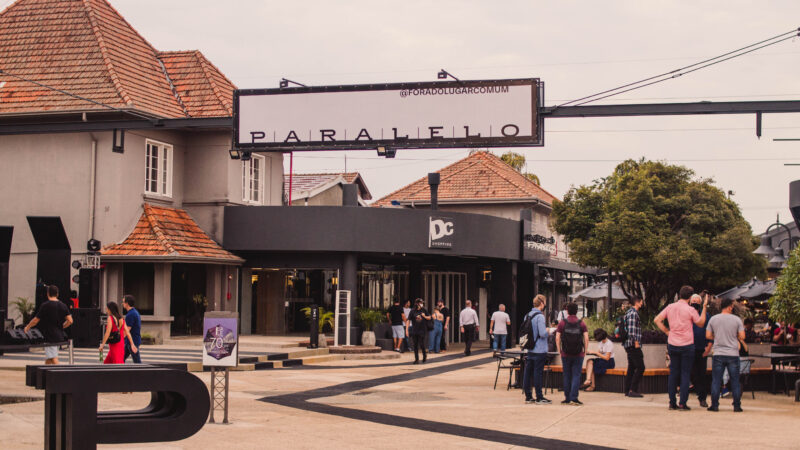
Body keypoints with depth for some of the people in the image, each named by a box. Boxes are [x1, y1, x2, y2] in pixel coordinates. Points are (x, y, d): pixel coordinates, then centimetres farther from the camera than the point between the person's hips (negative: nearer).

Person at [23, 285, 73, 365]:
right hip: (59, 336, 6)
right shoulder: (63, 305, 5)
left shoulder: (45, 305, -10)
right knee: (48, 360, 17)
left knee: (53, 359, -8)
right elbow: (70, 321, 0)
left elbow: (36, 320, -6)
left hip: (50, 336, -6)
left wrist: (28, 327, 12)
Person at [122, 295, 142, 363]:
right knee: (122, 358, 13)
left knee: (137, 362, -4)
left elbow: (127, 331, -22)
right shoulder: (135, 312, 12)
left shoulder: (130, 315, -20)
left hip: (132, 342, -10)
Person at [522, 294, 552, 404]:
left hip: (529, 350, 8)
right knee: (538, 373, -3)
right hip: (539, 350, -8)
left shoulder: (527, 315, 10)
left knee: (527, 373, 9)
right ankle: (539, 398, 1)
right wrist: (548, 330, 0)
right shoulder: (540, 316, -15)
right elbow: (543, 333, -21)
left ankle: (528, 396, 15)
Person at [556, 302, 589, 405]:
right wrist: (585, 351, 4)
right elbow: (586, 339, -6)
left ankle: (567, 398, 12)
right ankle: (574, 398, -7)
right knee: (576, 376, 1)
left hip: (565, 354, 1)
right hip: (578, 354, -1)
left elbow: (557, 339, -4)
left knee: (567, 376, 9)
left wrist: (559, 351, 5)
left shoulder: (562, 323, -1)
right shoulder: (581, 324, -1)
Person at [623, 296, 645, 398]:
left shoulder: (629, 312, 19)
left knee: (631, 367, 13)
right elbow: (631, 329, -21)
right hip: (633, 345, -11)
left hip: (629, 345, 11)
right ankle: (633, 390, -12)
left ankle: (627, 390, 13)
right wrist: (636, 342, -20)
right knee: (640, 367, -9)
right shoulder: (633, 313, -13)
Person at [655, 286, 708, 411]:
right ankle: (682, 404, -1)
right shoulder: (690, 310, -11)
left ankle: (672, 403, 10)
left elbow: (657, 320, 3)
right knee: (685, 374, 2)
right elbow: (701, 323, 3)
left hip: (672, 344, 4)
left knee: (673, 373, 10)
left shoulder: (670, 307, 2)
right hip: (687, 345, -4)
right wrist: (704, 307, 3)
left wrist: (667, 332, 7)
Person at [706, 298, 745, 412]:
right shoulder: (737, 319, -3)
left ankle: (714, 405, 5)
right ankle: (737, 406, 8)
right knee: (735, 381, 6)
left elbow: (708, 335, 3)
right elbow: (742, 336, -4)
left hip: (718, 354, 1)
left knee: (716, 381, 5)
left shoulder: (713, 319, 1)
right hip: (733, 354, -1)